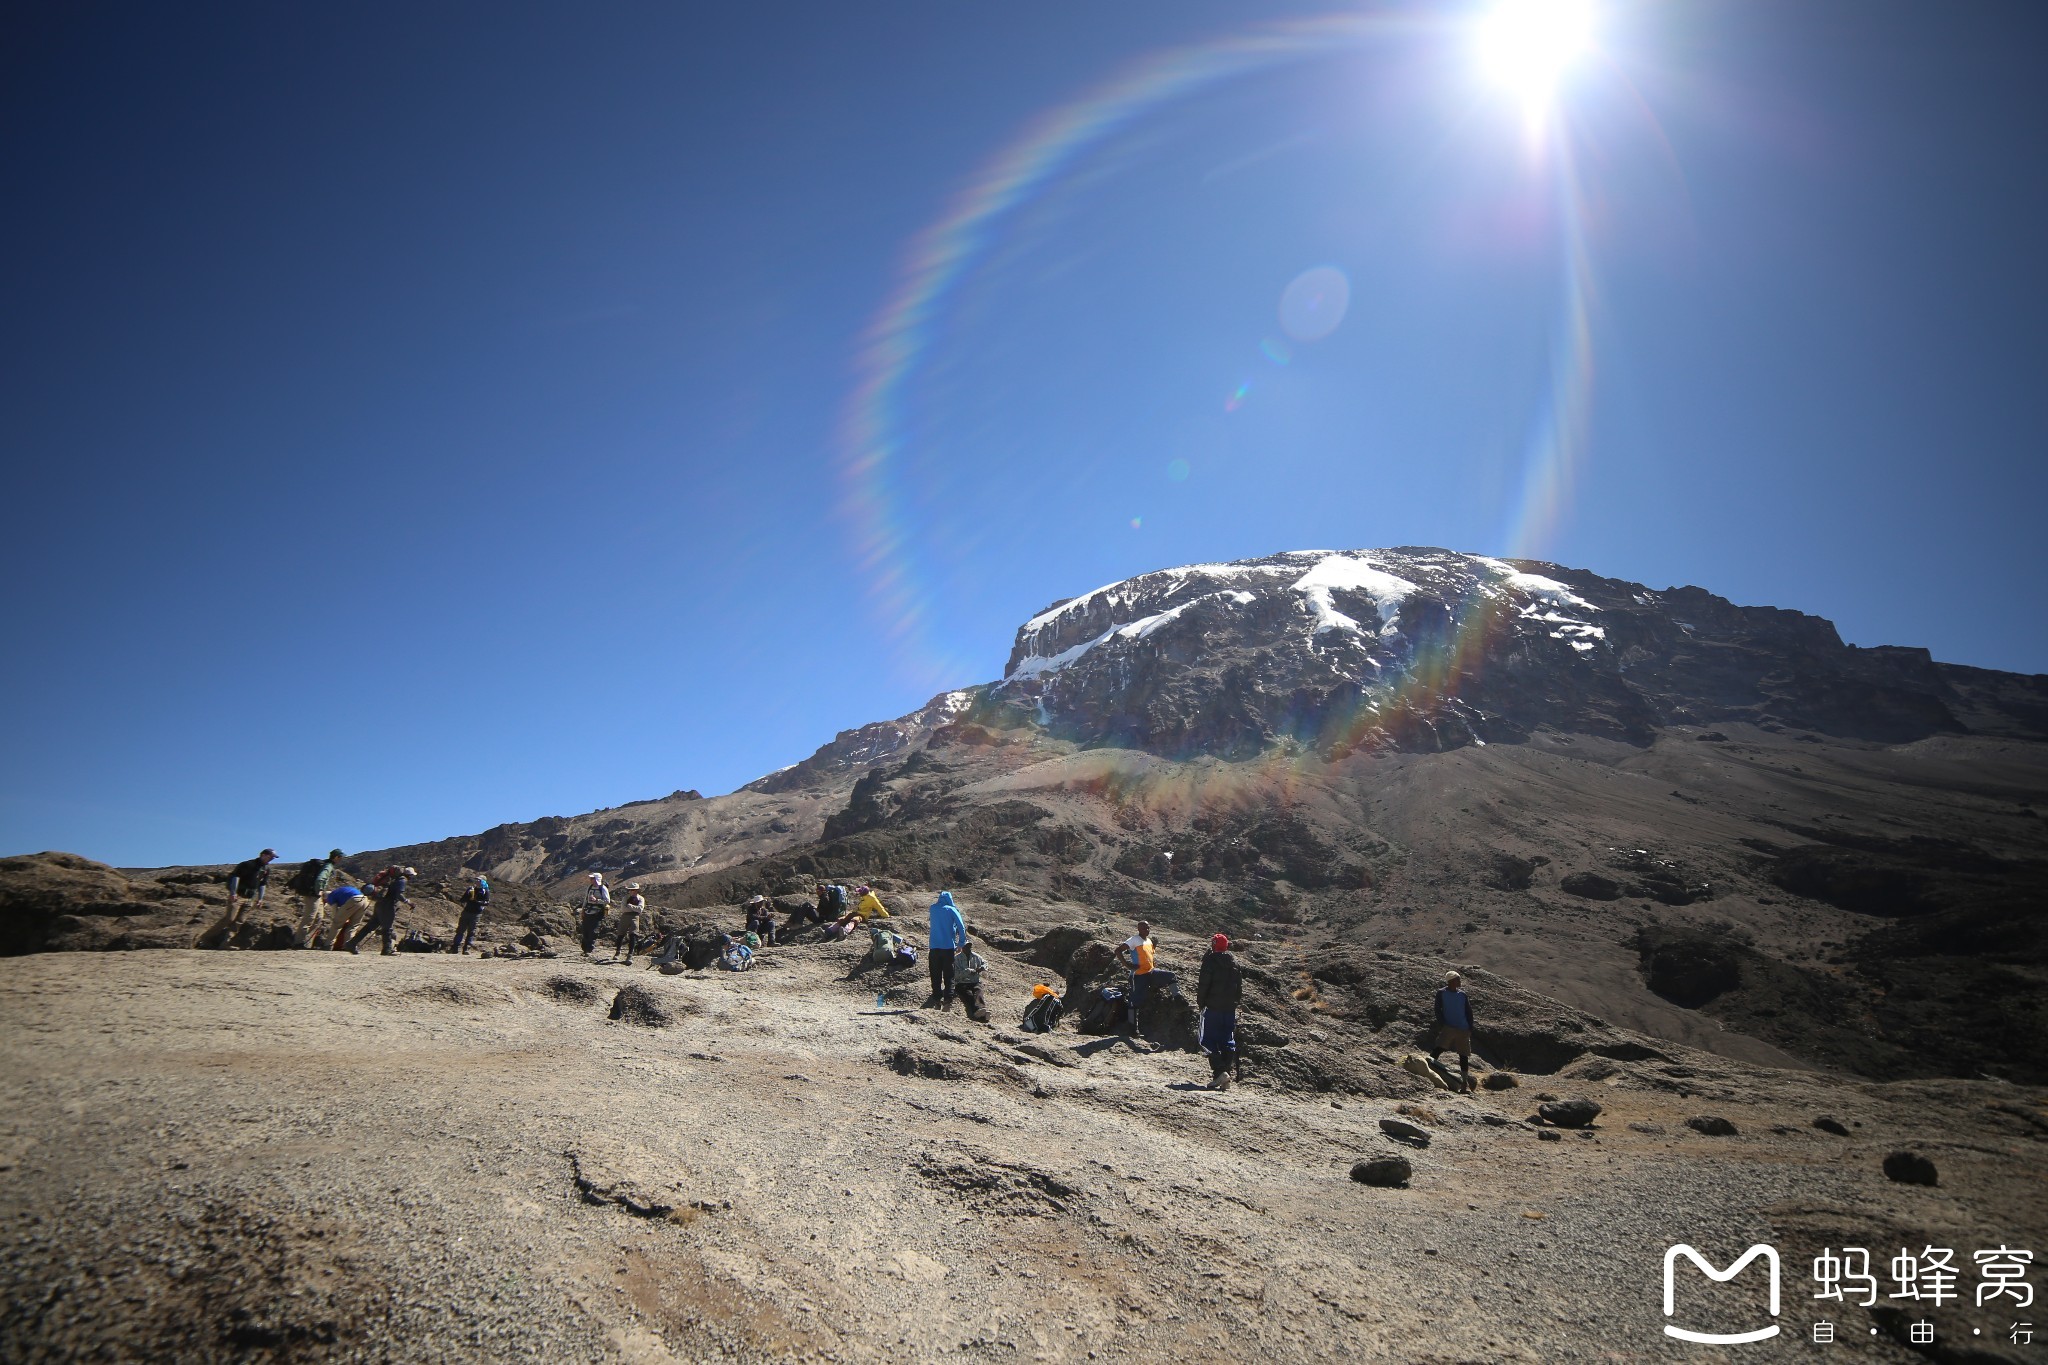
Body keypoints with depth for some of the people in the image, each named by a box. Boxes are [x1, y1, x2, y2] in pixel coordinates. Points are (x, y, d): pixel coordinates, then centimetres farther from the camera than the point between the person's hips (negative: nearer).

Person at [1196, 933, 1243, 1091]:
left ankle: (1220, 1071, -16)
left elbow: (1204, 984, -10)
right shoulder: (1234, 962, 9)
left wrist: (1200, 1002, 1)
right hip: (1230, 1007, 5)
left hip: (1213, 1007, -5)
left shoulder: (1210, 960, -8)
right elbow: (1240, 985, 13)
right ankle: (1228, 1075, 6)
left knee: (1210, 1040, -1)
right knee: (1228, 1042, 9)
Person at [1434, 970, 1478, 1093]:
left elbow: (1469, 1012, 13)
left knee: (1464, 1055, 6)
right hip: (1448, 1028, -3)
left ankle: (1465, 1083, 14)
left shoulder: (1463, 995, 10)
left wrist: (1470, 1029, 4)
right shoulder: (1441, 993, 2)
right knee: (1437, 1049, -22)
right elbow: (1438, 1010, -1)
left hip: (1463, 1030, 3)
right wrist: (1441, 1025, -12)